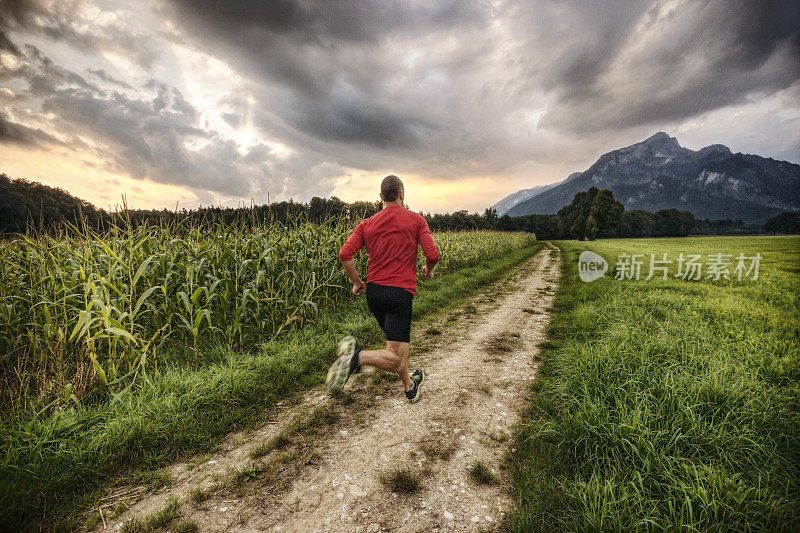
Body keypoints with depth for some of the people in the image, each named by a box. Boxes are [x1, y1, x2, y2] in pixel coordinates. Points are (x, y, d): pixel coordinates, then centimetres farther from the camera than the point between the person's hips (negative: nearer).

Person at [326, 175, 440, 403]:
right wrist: (428, 270, 15)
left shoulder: (367, 224, 9)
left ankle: (410, 386, 38)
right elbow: (432, 255, -7)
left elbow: (345, 254, -4)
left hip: (373, 292, 6)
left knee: (398, 340, 25)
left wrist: (357, 282, 10)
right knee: (396, 358, -6)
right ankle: (357, 357, -31)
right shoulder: (416, 220, 2)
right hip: (400, 292, -5)